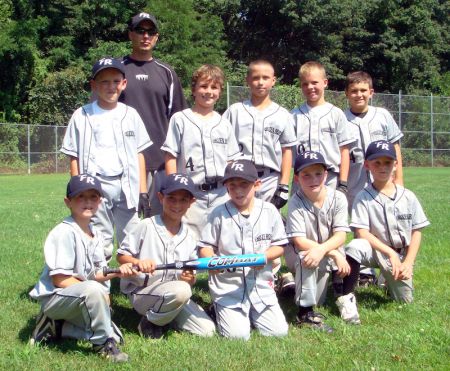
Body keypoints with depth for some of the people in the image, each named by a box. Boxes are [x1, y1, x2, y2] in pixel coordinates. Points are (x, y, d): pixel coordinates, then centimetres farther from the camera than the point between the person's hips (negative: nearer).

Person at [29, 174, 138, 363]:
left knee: (114, 334, -2)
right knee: (94, 290, -37)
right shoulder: (64, 232, -18)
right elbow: (60, 279, -21)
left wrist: (116, 272, -12)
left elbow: (95, 274, 7)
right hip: (53, 298, -8)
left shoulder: (96, 234, 6)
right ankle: (104, 343, -16)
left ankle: (56, 327, 9)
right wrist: (99, 294, -21)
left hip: (78, 301, 8)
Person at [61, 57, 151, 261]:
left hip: (126, 185, 2)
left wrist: (143, 190, 5)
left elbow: (139, 153, 11)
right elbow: (74, 157, 3)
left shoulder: (130, 114, 11)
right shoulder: (82, 116, 4)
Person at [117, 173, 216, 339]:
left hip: (174, 294, 6)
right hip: (141, 293, -5)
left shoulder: (189, 236, 8)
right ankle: (150, 322, -10)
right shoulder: (147, 226, -6)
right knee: (181, 290, -36)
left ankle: (166, 318, 12)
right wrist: (138, 262, -24)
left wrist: (189, 278, -12)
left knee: (207, 330, -10)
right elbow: (121, 255, -4)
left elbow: (191, 278, 12)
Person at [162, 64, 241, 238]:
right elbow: (171, 157, 0)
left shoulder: (224, 124, 13)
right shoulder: (180, 120, 3)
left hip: (221, 194, 3)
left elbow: (232, 160, 15)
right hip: (191, 195, -3)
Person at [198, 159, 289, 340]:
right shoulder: (219, 213, -3)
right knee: (237, 335, -14)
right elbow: (205, 246, 0)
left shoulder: (269, 210, 2)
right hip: (228, 287, -2)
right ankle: (220, 310, 17)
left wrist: (264, 256, -16)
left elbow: (279, 246, 6)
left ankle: (251, 313, 24)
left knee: (279, 332, -4)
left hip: (261, 284, 3)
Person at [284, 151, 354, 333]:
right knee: (305, 258, -34)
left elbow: (340, 235, -21)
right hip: (299, 251, -5)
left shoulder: (338, 198, -14)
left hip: (330, 250, 5)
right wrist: (334, 253, -34)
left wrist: (321, 249, -41)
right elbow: (299, 241, -27)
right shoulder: (295, 202, -21)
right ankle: (305, 312, -22)